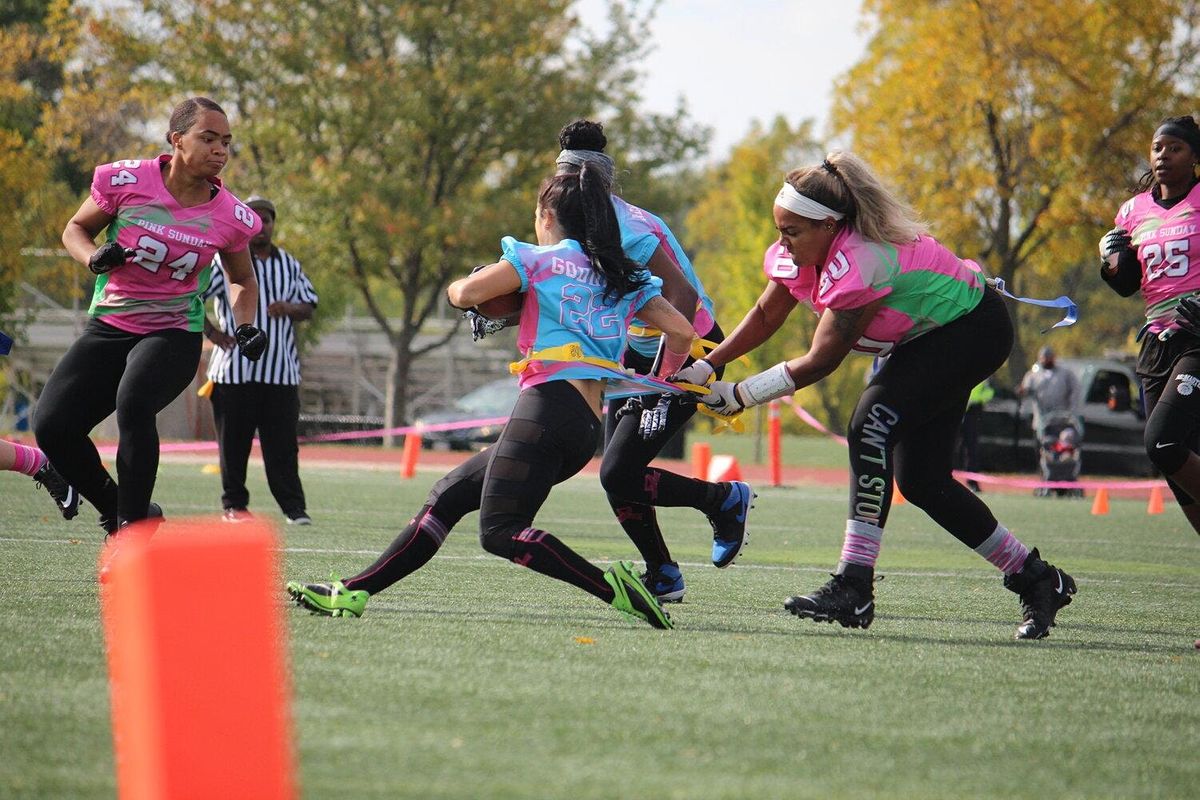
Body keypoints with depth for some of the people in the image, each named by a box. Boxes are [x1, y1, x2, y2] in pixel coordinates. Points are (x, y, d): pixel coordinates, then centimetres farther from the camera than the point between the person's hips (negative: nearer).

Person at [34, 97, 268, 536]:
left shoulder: (231, 217, -5)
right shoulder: (125, 181, -11)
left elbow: (242, 280, 15)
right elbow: (76, 229, 7)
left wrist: (245, 326, -3)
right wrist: (95, 257, -14)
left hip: (173, 335, -2)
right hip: (107, 329, 2)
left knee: (133, 403, -33)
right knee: (52, 426, -15)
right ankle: (117, 510, 10)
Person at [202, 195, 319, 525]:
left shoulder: (289, 264, 14)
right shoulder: (225, 261, 3)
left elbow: (308, 306, 16)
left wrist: (290, 309, -7)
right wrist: (209, 330, -9)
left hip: (281, 370, 2)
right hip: (235, 370, -2)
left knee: (283, 443, -2)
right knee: (234, 442, 2)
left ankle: (294, 507, -2)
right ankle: (234, 503, 11)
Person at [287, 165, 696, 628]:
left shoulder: (542, 259, 3)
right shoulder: (624, 277, 20)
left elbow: (467, 293, -4)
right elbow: (681, 331, 14)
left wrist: (456, 288, 20)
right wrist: (663, 382, 31)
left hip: (549, 403, -8)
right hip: (589, 429, 8)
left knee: (500, 531, -15)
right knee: (450, 494, 12)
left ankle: (612, 587, -27)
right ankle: (353, 593, 11)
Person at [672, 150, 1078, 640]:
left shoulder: (858, 260, -33)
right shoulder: (802, 248, -8)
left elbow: (819, 362, -29)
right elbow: (765, 316, 4)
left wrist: (738, 396, -23)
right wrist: (704, 367, -6)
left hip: (972, 330, -10)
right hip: (925, 339, 10)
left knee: (872, 424, -27)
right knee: (919, 480, 4)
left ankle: (854, 588, -30)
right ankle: (1036, 580, 17)